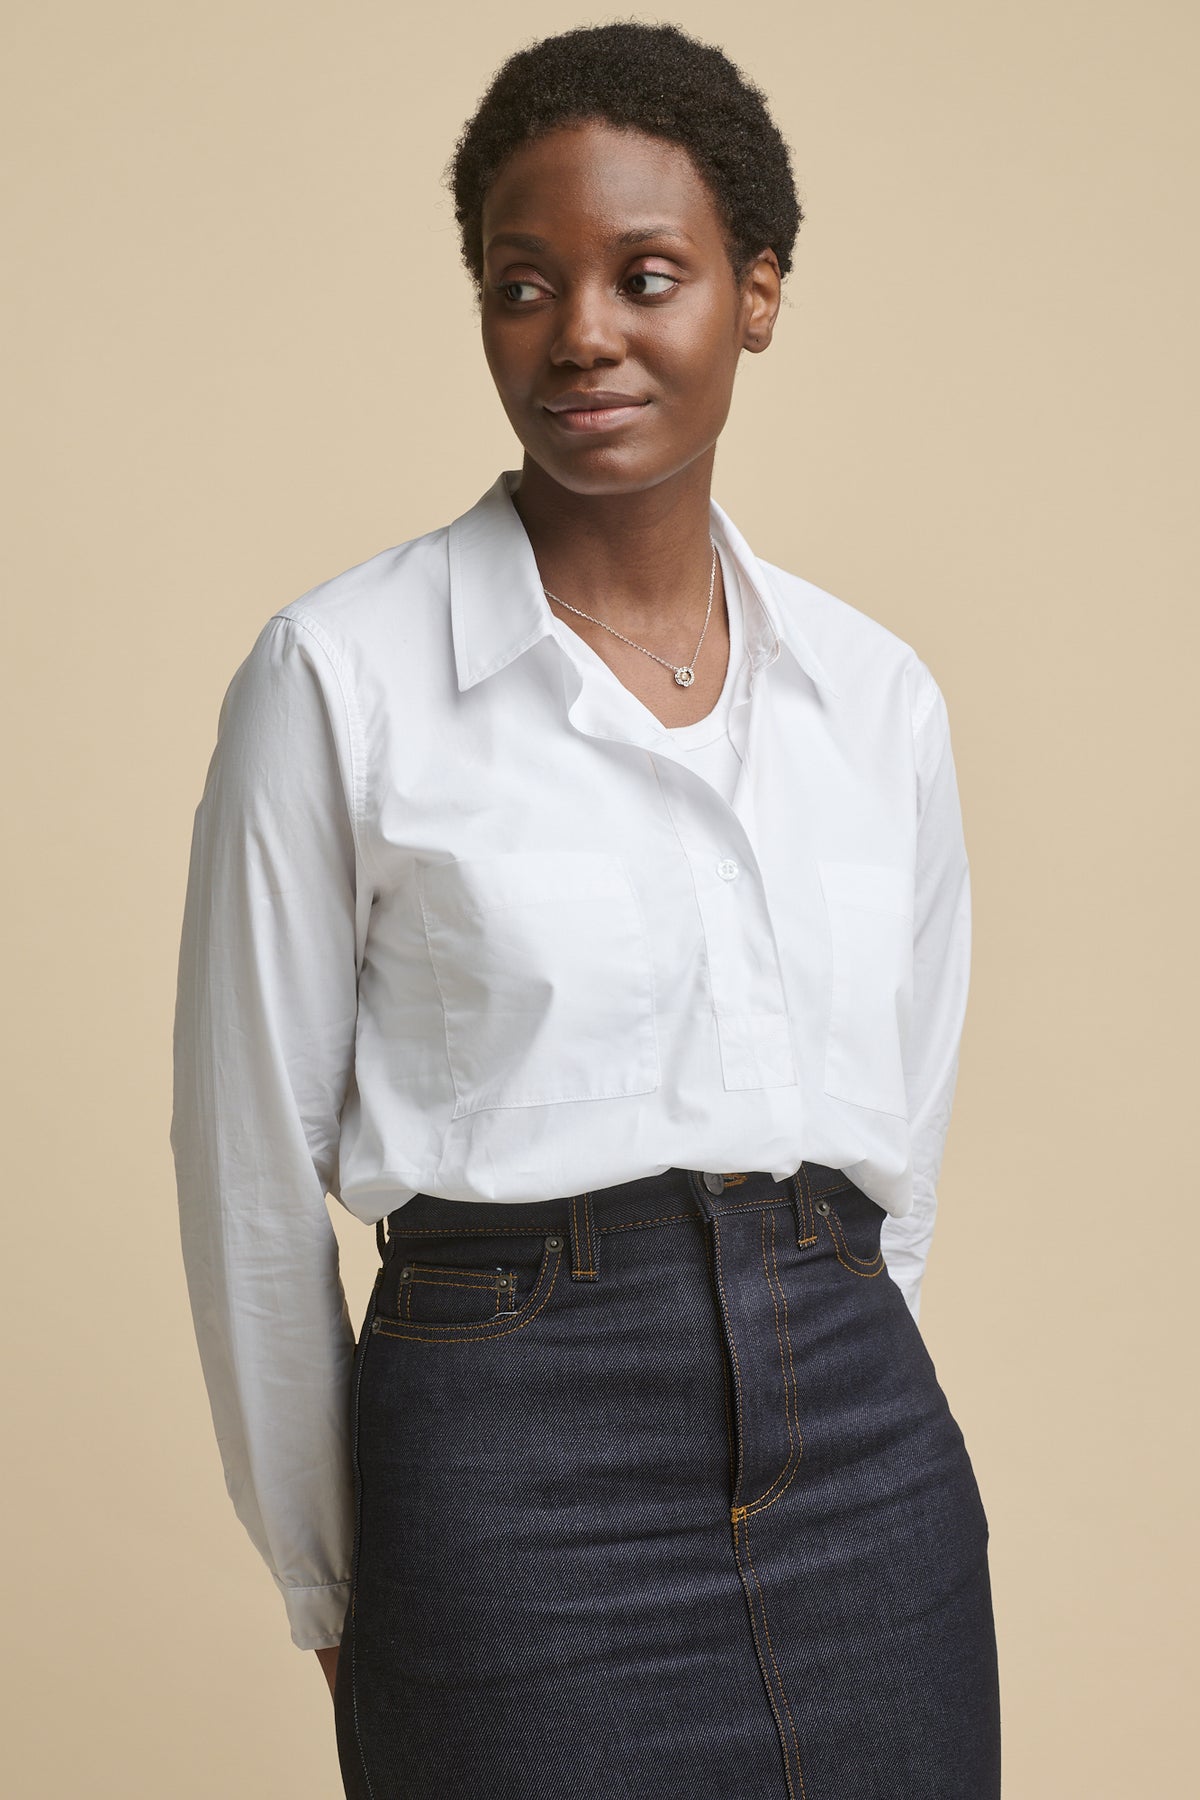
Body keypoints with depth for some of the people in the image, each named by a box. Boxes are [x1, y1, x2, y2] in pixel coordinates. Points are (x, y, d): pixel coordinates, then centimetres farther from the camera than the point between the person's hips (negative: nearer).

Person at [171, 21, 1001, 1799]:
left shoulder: (881, 695, 5)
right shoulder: (339, 674, -7)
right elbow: (255, 1171, -2)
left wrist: (833, 1406, 14)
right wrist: (338, 1593, 5)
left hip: (867, 1462, 4)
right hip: (513, 1485, -3)